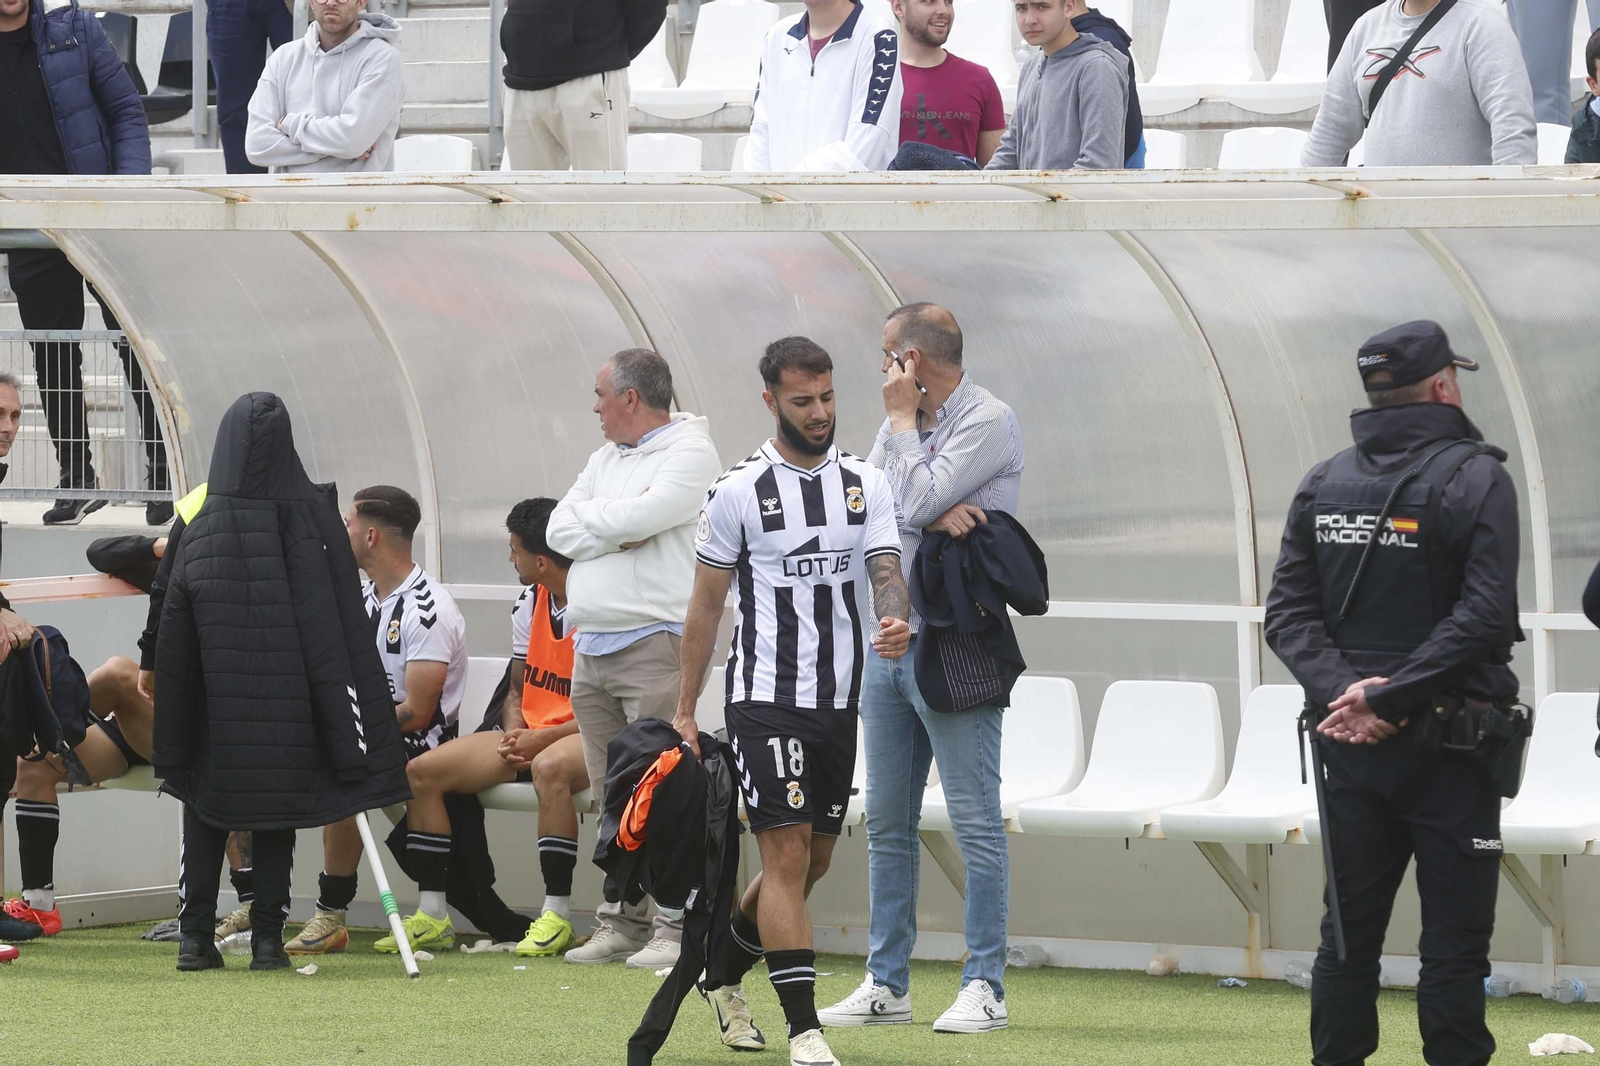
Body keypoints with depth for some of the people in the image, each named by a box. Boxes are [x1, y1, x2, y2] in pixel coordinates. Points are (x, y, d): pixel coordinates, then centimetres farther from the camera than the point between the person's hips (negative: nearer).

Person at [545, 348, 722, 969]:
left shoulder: (689, 453, -4)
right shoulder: (606, 459, 21)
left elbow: (638, 517, -18)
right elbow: (560, 531, 11)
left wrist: (591, 521, 0)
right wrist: (618, 529, -5)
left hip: (652, 643, -8)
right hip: (591, 650, 8)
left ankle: (677, 928, -11)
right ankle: (623, 923, 12)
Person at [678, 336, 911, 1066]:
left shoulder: (865, 484, 7)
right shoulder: (738, 491, -4)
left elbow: (885, 569, -4)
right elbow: (707, 605, 1)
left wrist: (896, 621, -28)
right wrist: (684, 711, 1)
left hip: (838, 702, 5)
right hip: (764, 697, -5)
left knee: (814, 861, 13)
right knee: (788, 854, -13)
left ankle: (724, 973, 35)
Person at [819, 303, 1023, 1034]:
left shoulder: (987, 421, -8)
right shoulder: (906, 425, 16)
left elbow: (914, 501, -18)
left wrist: (903, 419, -6)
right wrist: (935, 512, -15)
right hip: (886, 639, 8)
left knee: (975, 821, -6)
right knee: (887, 821, 9)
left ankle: (984, 986, -4)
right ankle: (886, 984, 14)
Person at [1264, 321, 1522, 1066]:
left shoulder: (1323, 486, 7)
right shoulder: (1476, 479, -8)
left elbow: (1288, 611, 0)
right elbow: (1483, 615, -18)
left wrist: (1344, 689, -11)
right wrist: (1389, 699, -17)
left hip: (1348, 750, 5)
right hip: (1448, 746, -5)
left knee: (1348, 934, 9)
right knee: (1453, 941, -1)